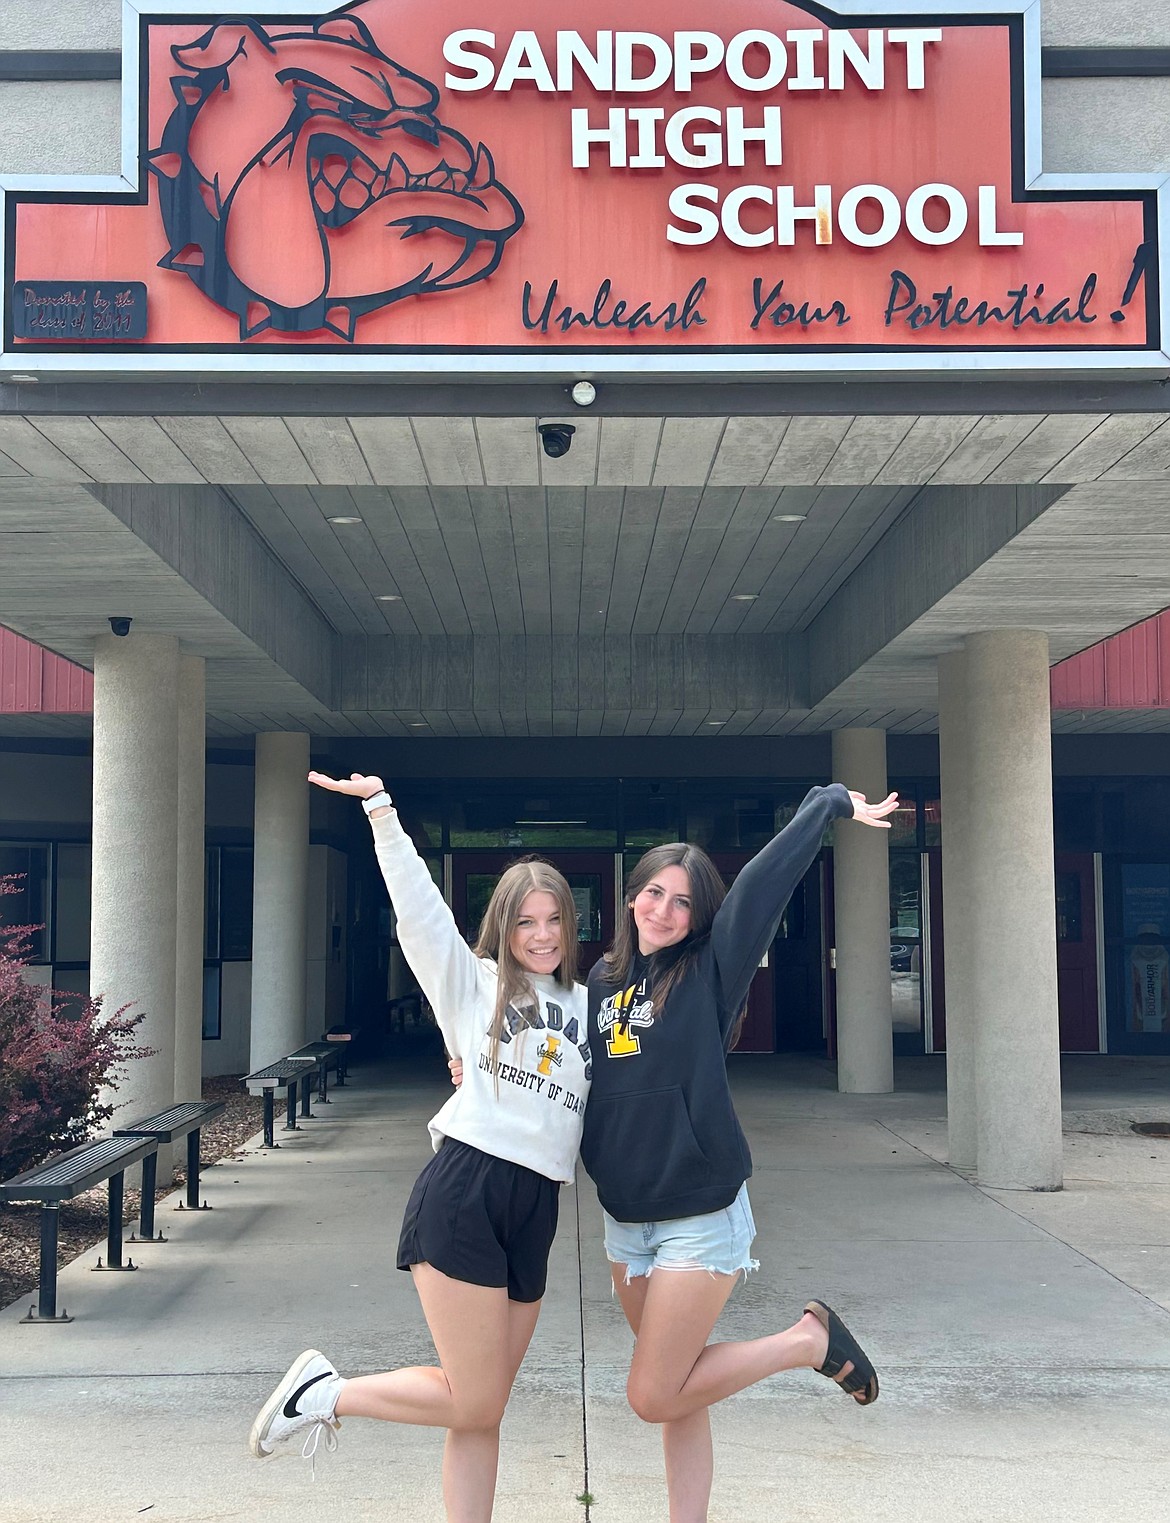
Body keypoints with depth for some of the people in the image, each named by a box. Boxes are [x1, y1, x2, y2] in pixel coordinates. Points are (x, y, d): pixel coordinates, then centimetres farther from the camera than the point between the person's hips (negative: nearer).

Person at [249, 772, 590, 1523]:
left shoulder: (591, 1009, 17)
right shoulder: (472, 982, 5)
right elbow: (418, 904, -4)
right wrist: (381, 808, -8)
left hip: (535, 1212, 5)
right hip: (465, 1193, -5)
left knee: (482, 1412, 9)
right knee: (473, 1406, -4)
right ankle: (325, 1392, 16)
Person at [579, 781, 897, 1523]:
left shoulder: (709, 972, -8)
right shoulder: (603, 981, 7)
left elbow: (763, 881, -16)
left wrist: (830, 803, -13)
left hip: (701, 1217, -5)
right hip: (624, 1219, 5)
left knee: (654, 1396, -6)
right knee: (677, 1394, 10)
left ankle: (810, 1341, 11)